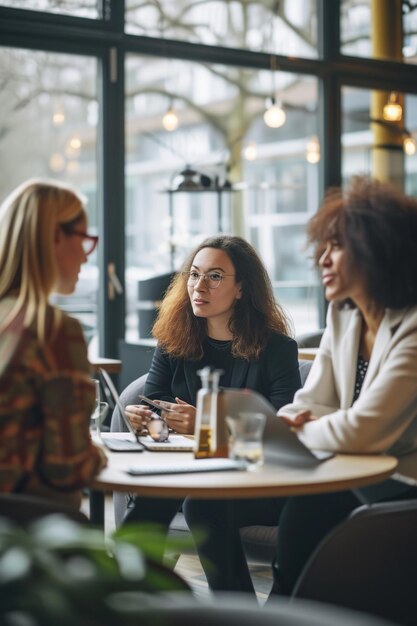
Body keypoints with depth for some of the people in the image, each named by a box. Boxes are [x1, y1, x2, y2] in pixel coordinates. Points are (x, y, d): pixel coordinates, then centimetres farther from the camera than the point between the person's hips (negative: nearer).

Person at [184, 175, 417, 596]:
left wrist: (297, 429, -6)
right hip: (350, 480, 8)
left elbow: (358, 432, -25)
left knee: (303, 512, -34)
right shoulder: (343, 316, 9)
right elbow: (308, 406, 11)